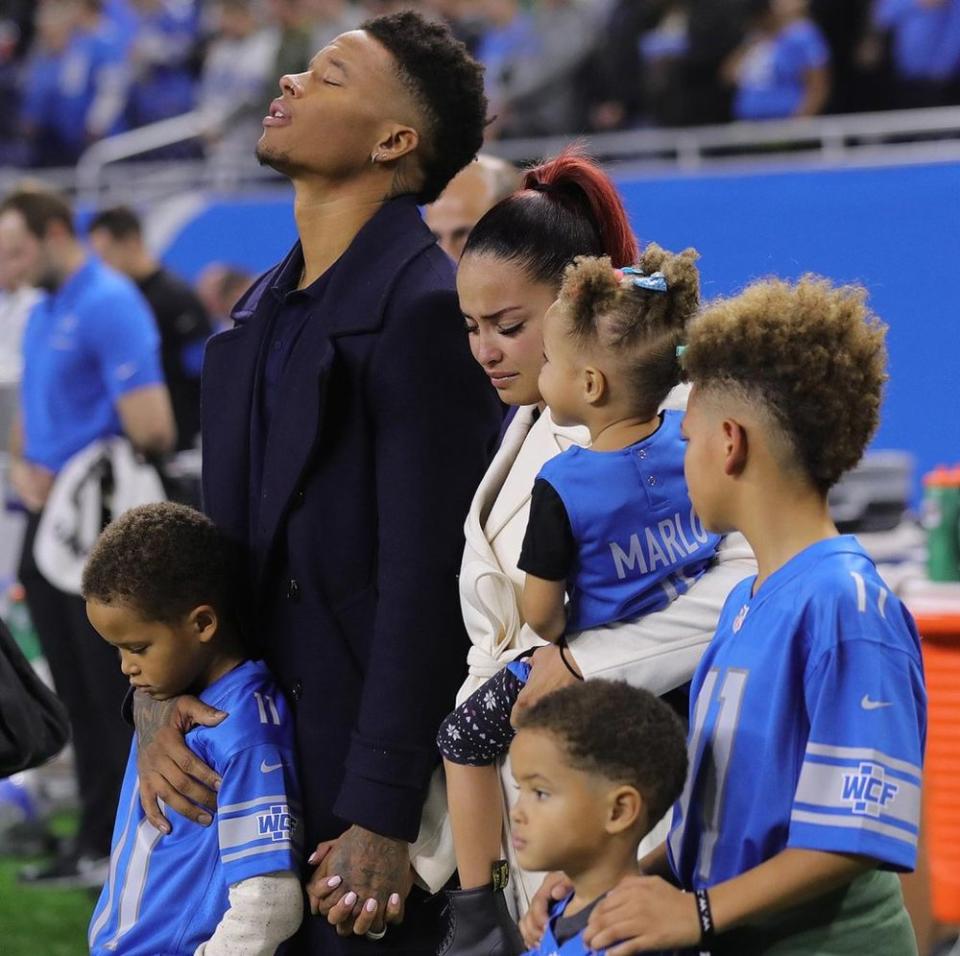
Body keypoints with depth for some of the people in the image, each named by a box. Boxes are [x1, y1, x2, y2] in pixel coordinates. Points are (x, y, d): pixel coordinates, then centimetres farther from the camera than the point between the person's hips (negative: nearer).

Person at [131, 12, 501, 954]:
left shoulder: (425, 309, -15)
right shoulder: (261, 310, 13)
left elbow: (424, 583, -19)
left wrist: (383, 816, -21)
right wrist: (155, 700, 0)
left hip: (365, 775, -8)